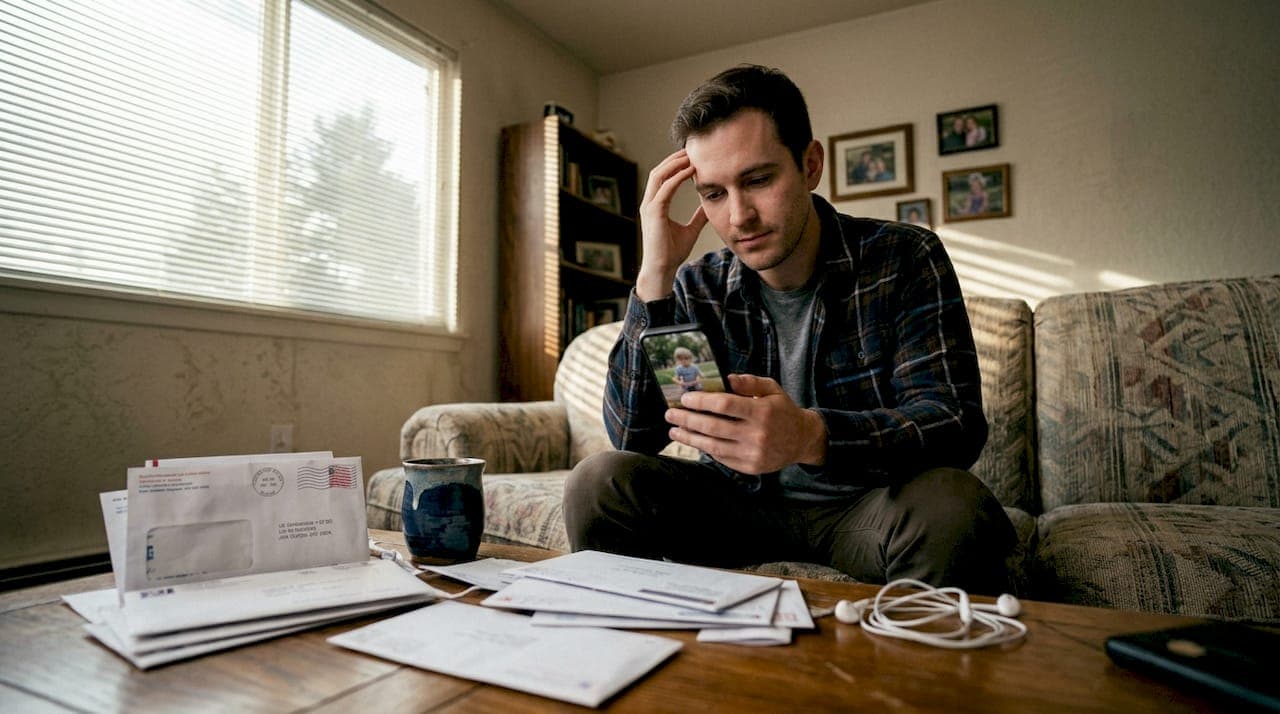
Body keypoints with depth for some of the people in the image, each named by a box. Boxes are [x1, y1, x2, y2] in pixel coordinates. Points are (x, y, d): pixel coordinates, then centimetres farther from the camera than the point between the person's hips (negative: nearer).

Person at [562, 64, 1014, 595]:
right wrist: (655, 274, -19)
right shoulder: (696, 288, -3)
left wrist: (810, 437, -39)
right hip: (741, 506, 2)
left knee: (951, 505, -33)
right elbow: (632, 438, -12)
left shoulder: (903, 259, -8)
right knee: (598, 483, -20)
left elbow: (957, 423, -19)